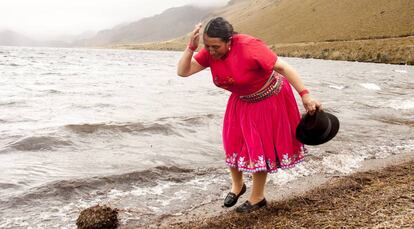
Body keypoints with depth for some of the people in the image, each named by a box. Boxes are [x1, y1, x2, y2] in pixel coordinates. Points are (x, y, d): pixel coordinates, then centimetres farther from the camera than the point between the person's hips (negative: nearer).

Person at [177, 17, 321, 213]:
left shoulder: (249, 47, -33)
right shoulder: (210, 52, -14)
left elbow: (283, 67, -30)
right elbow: (182, 72, -15)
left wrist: (305, 96, -33)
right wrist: (191, 47, -31)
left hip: (268, 100, -6)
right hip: (241, 102, 6)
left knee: (259, 148, 3)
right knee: (233, 144, 9)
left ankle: (257, 198, 22)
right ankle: (237, 185, 36)